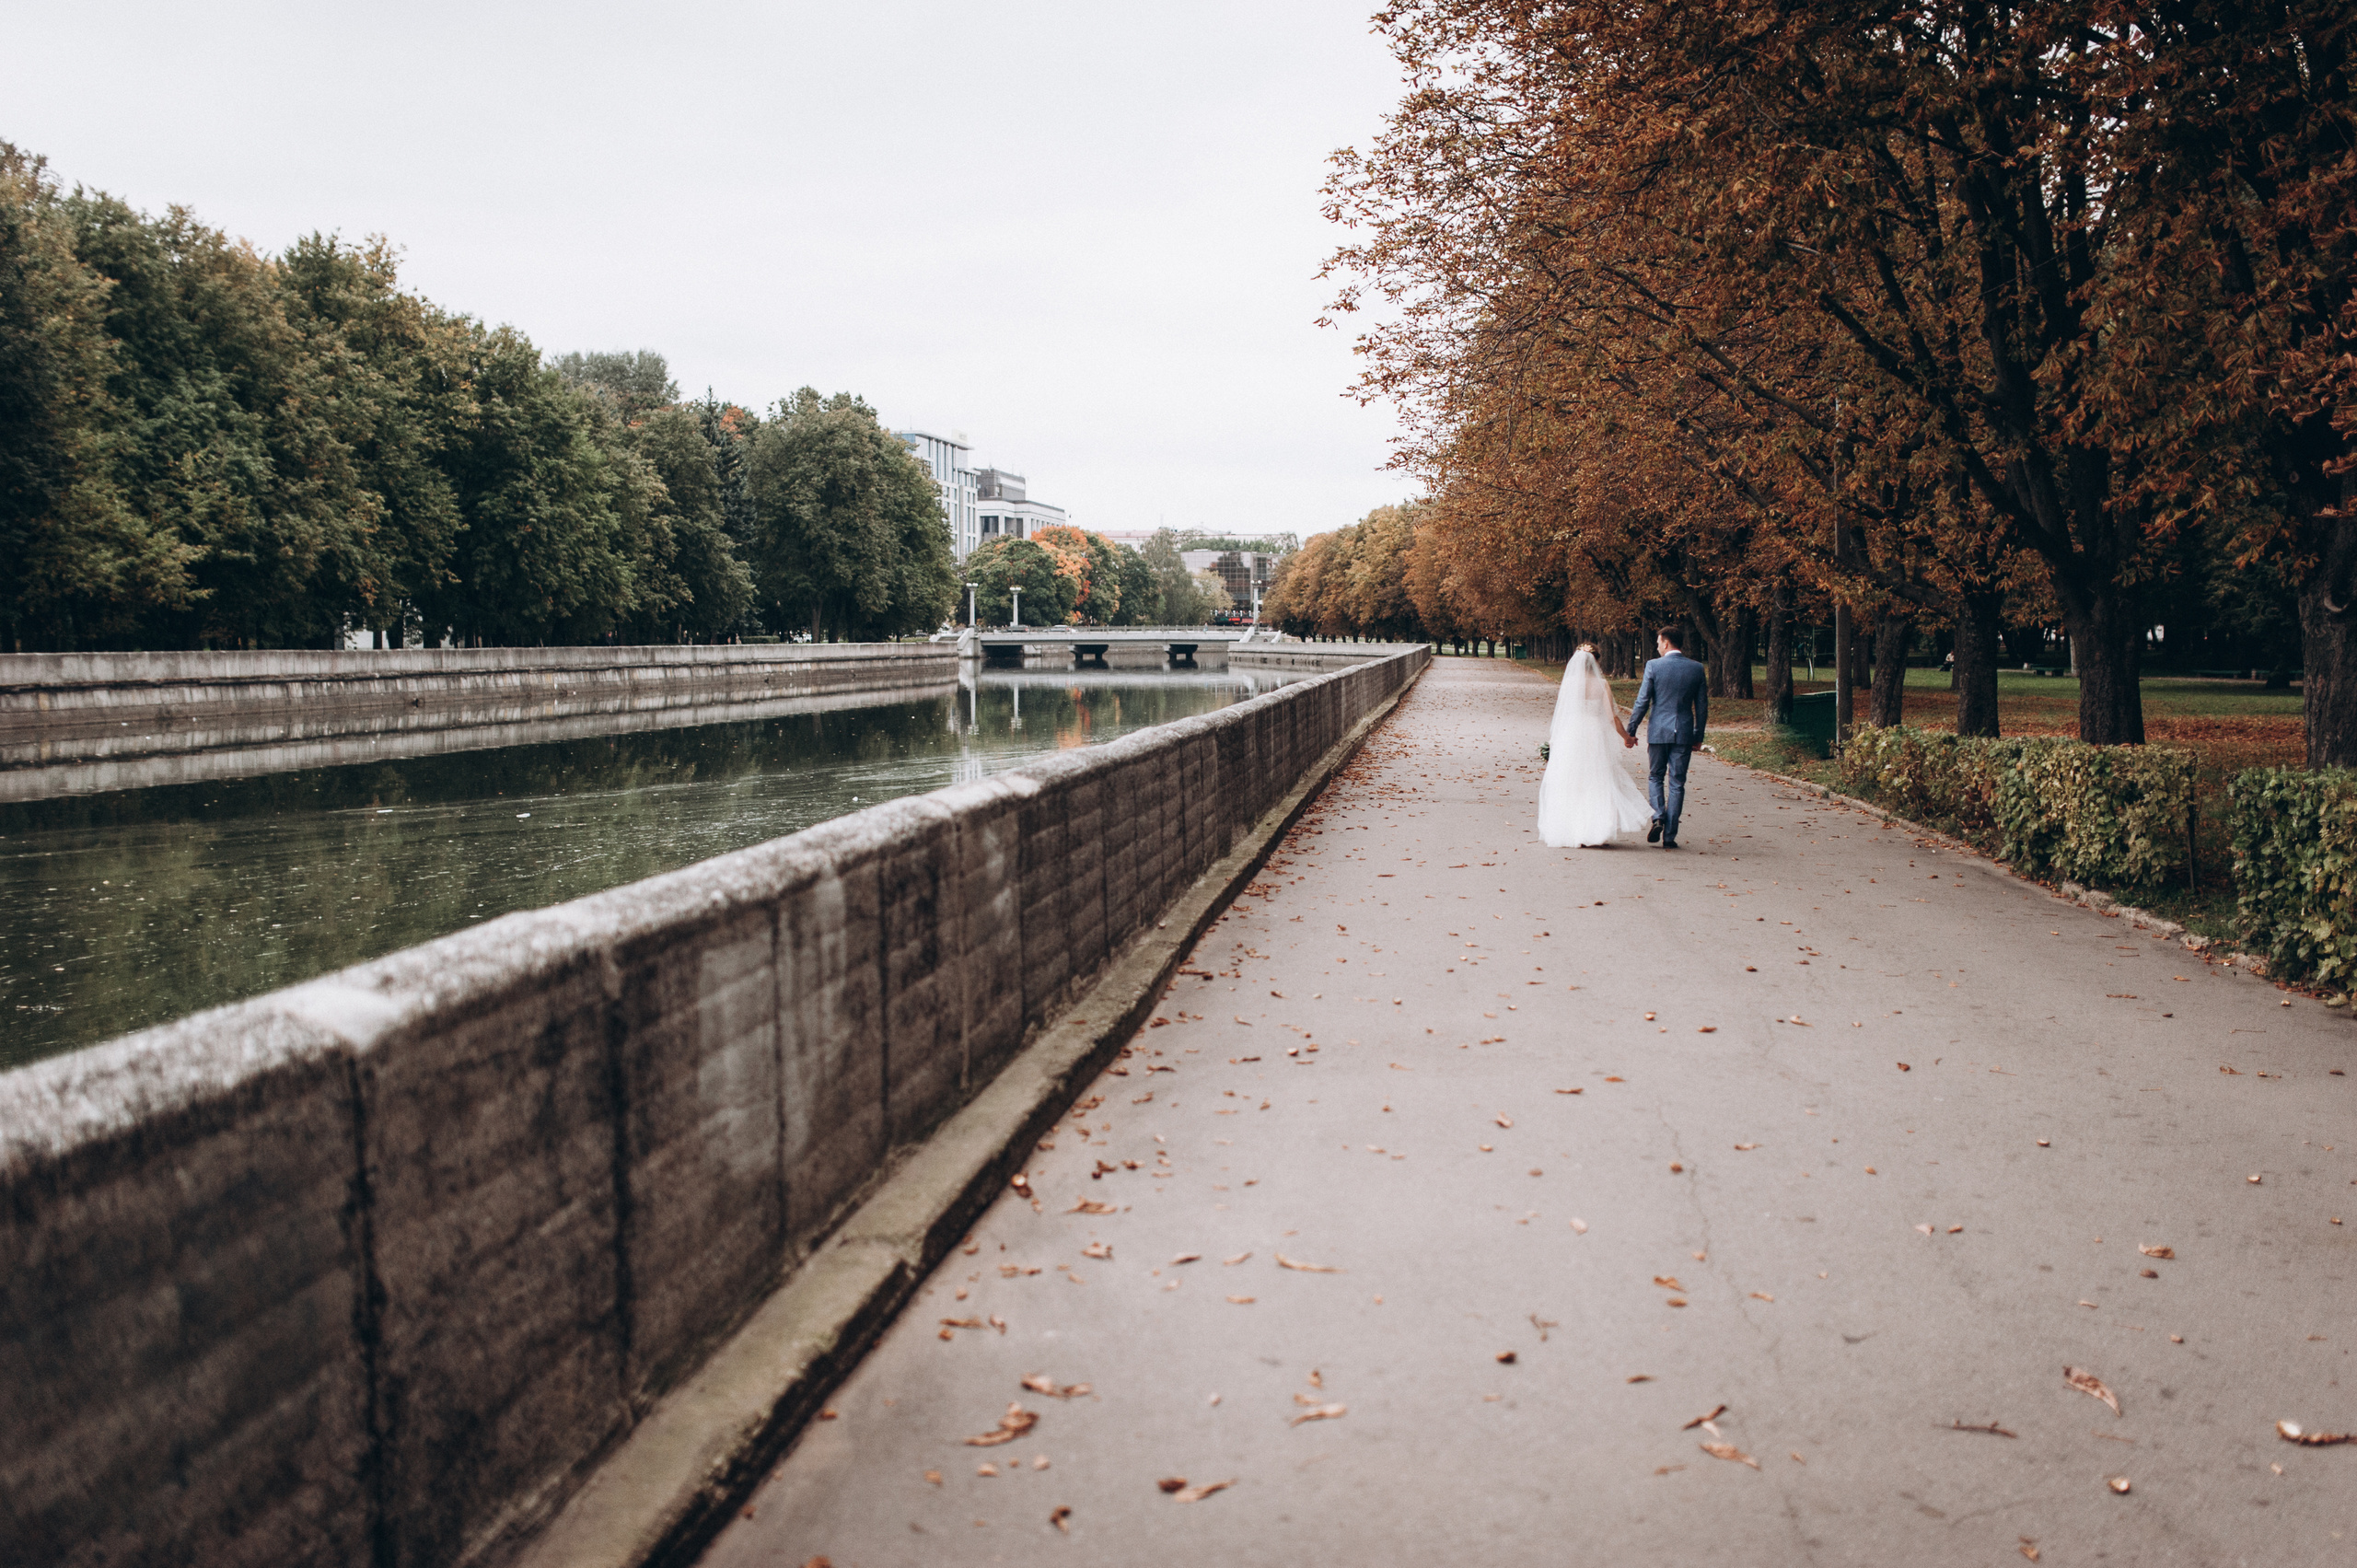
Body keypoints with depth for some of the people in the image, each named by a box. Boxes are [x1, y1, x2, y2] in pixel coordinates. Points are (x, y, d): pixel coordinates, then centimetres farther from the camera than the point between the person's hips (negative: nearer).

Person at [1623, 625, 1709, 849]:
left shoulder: (1653, 665, -7)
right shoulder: (1696, 669, 2)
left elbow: (1642, 702, -7)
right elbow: (1702, 706, 6)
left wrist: (1631, 730, 1)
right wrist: (1699, 735, 15)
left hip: (1658, 732, -2)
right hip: (1684, 733, 2)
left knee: (1655, 777, 16)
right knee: (1677, 783, 6)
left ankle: (1658, 817, -6)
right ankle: (1669, 835, 6)